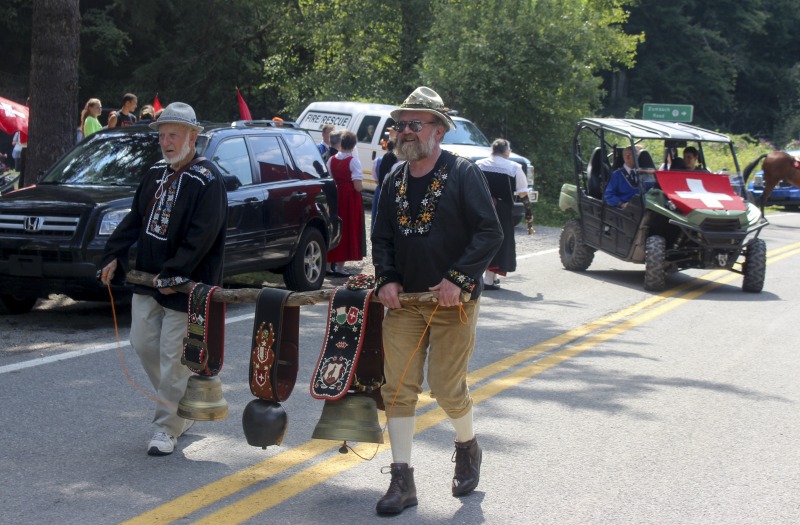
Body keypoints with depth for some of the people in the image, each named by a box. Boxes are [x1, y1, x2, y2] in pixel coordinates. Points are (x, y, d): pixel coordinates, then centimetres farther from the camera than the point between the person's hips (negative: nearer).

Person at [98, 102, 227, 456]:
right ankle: (181, 407, 29)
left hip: (184, 285, -8)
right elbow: (134, 219, 17)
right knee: (143, 344, 11)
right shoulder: (156, 174, 11)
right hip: (147, 278, 8)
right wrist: (114, 255, 7)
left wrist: (173, 274, -25)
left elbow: (202, 236, -21)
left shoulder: (206, 180, -14)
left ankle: (167, 428, 6)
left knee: (174, 356, -4)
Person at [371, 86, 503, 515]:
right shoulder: (394, 181, 8)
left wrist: (458, 279, -18)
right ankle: (402, 481, 5)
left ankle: (468, 448, 30)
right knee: (398, 386, -2)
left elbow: (490, 233, -11)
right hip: (403, 301, 5)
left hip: (453, 302, -4)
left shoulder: (463, 174, -8)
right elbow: (382, 238, 16)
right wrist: (386, 280, -1)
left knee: (447, 387, -1)